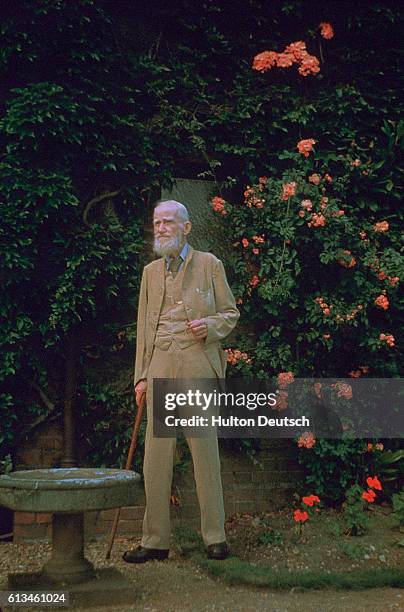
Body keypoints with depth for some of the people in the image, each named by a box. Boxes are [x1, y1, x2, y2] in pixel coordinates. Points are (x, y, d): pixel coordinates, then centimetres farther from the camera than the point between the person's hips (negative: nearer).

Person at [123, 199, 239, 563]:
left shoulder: (209, 264, 7)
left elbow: (231, 312, 10)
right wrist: (141, 375, 10)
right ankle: (156, 540, 10)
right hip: (161, 369, 3)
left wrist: (211, 324, -13)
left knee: (205, 450, -1)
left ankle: (215, 537, 10)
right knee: (156, 454, 2)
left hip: (199, 367, -3)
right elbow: (144, 325, 16)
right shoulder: (150, 271, 18)